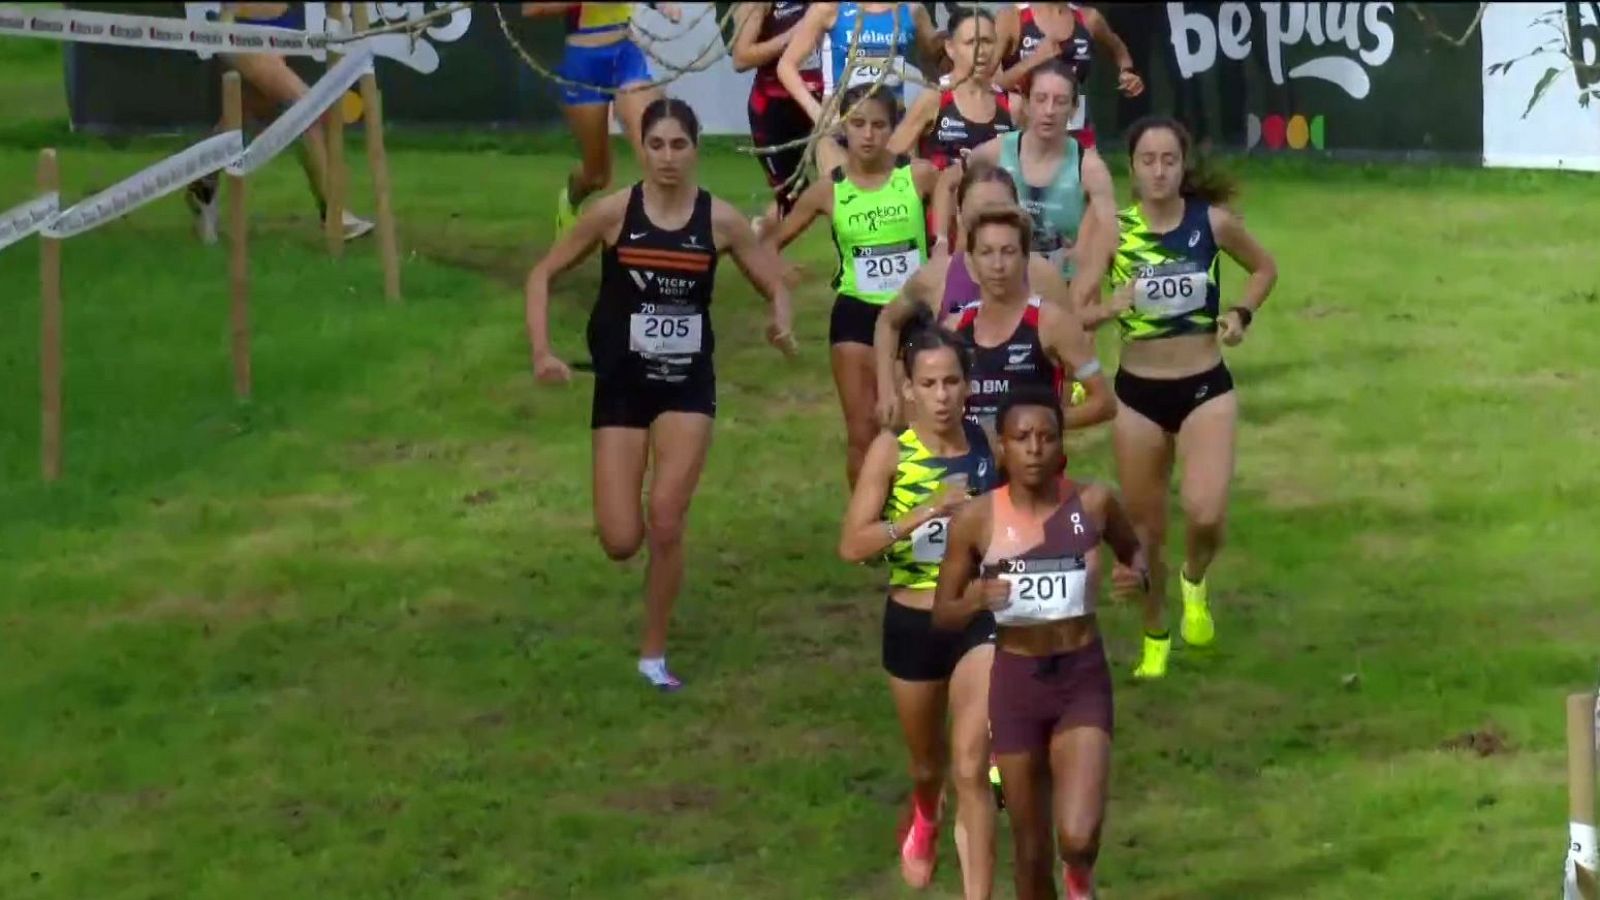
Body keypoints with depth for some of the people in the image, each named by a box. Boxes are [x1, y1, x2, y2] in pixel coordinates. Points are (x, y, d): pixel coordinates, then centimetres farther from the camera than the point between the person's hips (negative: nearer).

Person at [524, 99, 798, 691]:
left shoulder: (719, 220, -6)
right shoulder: (614, 212, -9)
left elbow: (776, 287, 4)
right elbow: (543, 274, 0)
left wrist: (782, 327, -19)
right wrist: (541, 352, -12)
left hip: (688, 387, 0)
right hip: (621, 386, 0)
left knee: (666, 527, -9)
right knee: (620, 542, -5)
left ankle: (654, 654, 9)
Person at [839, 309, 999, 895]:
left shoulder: (988, 444, -5)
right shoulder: (891, 451, -11)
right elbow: (852, 545, -19)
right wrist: (926, 511, -29)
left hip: (980, 618, -1)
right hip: (912, 623, 1)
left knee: (971, 767, -13)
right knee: (928, 764, 23)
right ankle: (923, 819, 59)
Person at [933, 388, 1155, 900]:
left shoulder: (1093, 504, -7)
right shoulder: (975, 520, -8)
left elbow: (1133, 548, 15)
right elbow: (942, 614, 2)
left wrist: (1139, 576, -8)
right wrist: (976, 600, -20)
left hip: (1083, 681, -1)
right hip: (1015, 683, 1)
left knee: (1078, 837, -18)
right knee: (1032, 853, 10)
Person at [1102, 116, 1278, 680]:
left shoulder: (1213, 222, -7)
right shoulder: (1112, 230, -9)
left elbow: (1265, 268, 11)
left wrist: (1242, 314, -5)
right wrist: (1112, 302, -24)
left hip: (1206, 388, -1)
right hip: (1137, 392, 1)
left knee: (1206, 516, -20)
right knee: (1145, 530, 10)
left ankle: (1194, 581, 15)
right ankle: (1154, 639, 35)